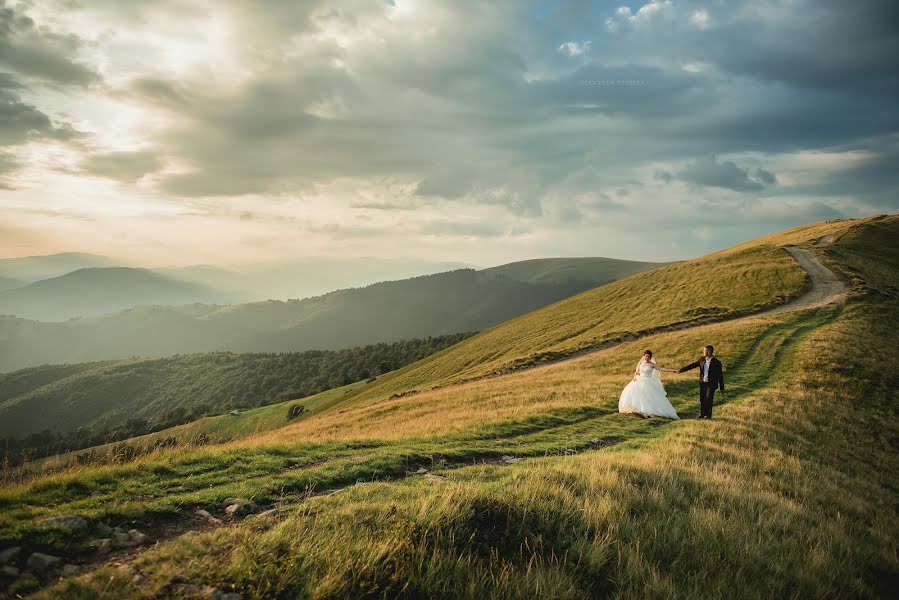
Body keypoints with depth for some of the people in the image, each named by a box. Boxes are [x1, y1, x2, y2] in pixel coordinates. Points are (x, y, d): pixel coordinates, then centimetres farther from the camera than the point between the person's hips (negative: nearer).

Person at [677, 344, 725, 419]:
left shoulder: (716, 362, -14)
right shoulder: (702, 359, 0)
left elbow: (720, 376, -9)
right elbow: (693, 365, 8)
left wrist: (722, 388, -6)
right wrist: (681, 370, 4)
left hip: (711, 384, -5)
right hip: (702, 383, 5)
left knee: (708, 400, -2)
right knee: (702, 399, 11)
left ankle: (708, 415, 13)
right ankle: (702, 414, 25)